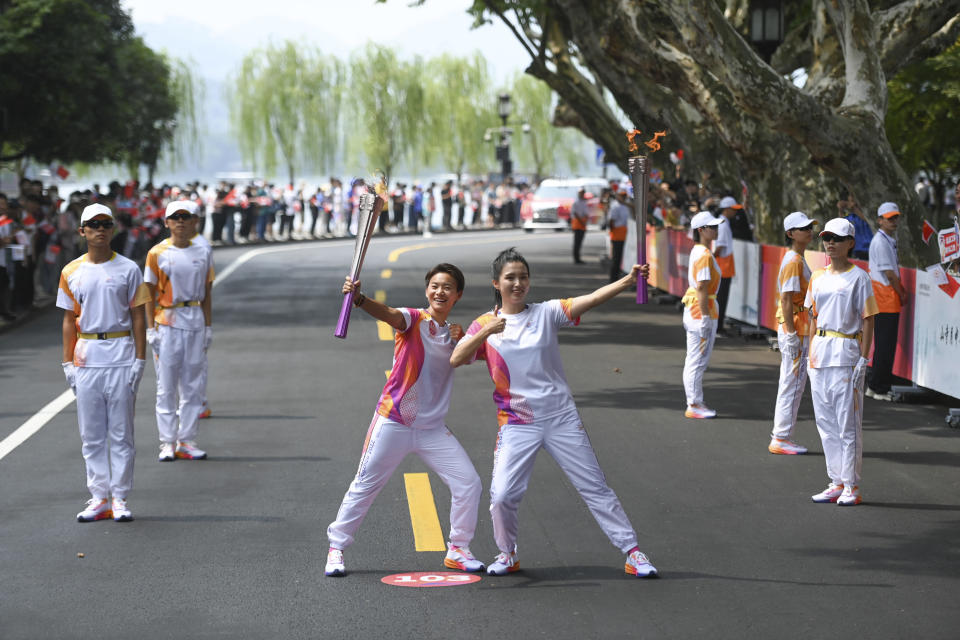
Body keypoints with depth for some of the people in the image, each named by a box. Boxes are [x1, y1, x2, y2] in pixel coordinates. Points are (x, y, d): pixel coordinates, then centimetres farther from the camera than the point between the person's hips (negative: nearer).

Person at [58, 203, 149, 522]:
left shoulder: (128, 269, 2)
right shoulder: (71, 272, 7)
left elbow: (137, 318, 2)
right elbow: (69, 321, 9)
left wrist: (140, 360, -4)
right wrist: (68, 362, 4)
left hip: (121, 359, -2)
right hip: (86, 360, 2)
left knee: (121, 433, 0)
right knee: (91, 434, 4)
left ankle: (120, 500, 5)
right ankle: (99, 499, 11)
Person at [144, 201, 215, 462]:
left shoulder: (203, 253, 7)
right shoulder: (158, 253, -1)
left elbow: (206, 293, 12)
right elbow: (150, 295, 0)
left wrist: (208, 326, 8)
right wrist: (151, 328, -6)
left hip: (196, 322, 3)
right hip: (167, 322, -3)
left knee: (193, 386, 5)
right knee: (166, 386, 0)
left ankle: (186, 441, 11)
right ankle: (167, 443, 5)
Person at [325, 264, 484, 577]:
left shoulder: (455, 334, 11)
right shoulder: (414, 320, -6)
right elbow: (388, 314, -25)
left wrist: (462, 339, -12)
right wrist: (359, 298, -46)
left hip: (433, 429, 5)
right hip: (393, 423, -4)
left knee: (469, 484, -2)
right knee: (365, 486, 1)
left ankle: (457, 550, 13)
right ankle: (336, 547, 14)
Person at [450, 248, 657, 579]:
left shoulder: (546, 313, 0)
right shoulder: (484, 325, 2)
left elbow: (592, 299, -13)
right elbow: (456, 359, -12)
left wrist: (627, 281, -28)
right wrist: (486, 333, -26)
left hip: (562, 418, 0)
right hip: (516, 424, 0)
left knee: (595, 488, 2)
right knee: (502, 495, -8)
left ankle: (632, 552, 9)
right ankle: (507, 554, 18)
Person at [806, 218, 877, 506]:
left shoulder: (859, 277, -5)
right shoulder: (818, 277, 13)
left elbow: (867, 320, -8)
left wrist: (863, 358, -14)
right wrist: (811, 354, 13)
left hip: (846, 355, -7)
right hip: (820, 355, 7)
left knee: (848, 422, -5)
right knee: (825, 422, 9)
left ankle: (852, 487, 0)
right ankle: (837, 483, 17)